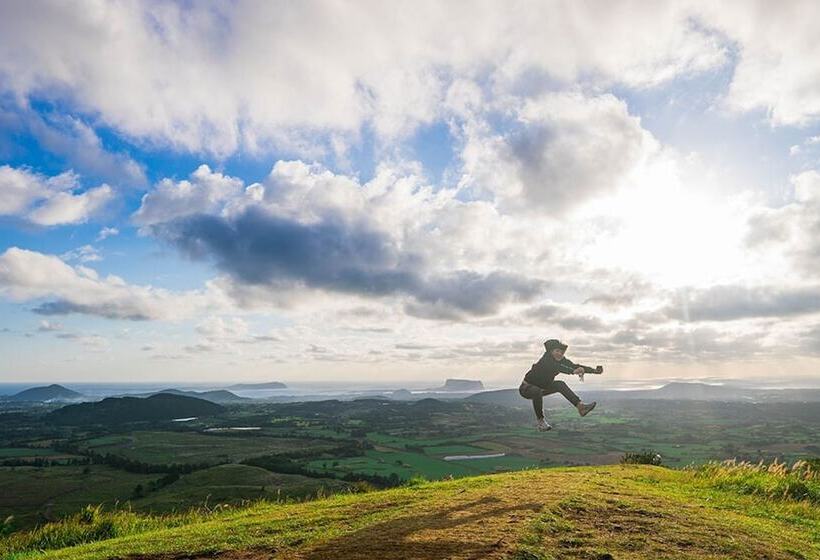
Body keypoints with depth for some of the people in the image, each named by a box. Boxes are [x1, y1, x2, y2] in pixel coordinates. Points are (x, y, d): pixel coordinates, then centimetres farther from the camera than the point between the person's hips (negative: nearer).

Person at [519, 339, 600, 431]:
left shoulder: (562, 361, -6)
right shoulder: (546, 359, -27)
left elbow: (575, 366, -13)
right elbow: (556, 367, -45)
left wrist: (594, 370, -24)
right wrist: (573, 371, -58)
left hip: (542, 387, 7)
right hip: (527, 388, -7)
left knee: (560, 385, -10)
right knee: (537, 391, -36)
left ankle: (580, 406, -12)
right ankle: (540, 420, -20)